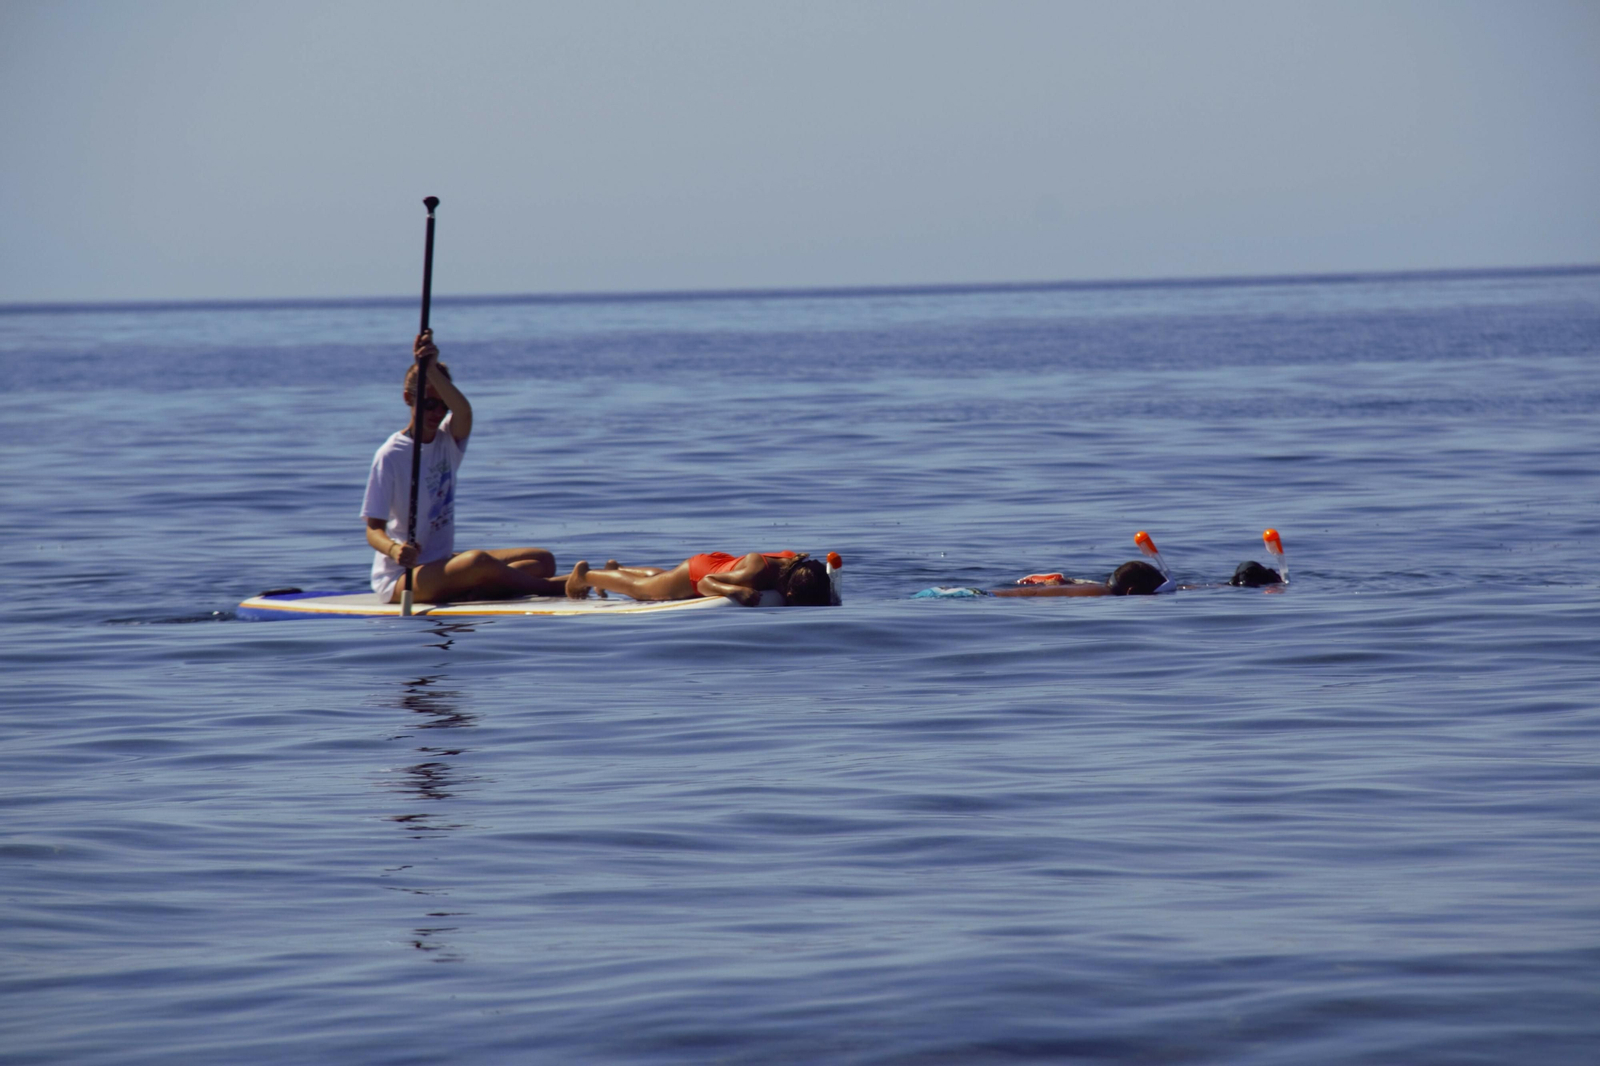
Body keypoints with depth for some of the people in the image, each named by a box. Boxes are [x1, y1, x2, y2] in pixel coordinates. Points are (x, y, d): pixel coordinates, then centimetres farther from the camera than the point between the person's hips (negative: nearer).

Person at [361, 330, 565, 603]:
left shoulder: (449, 441, 6)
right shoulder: (390, 456, -10)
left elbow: (464, 412, -20)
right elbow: (373, 529, -13)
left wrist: (432, 369, -36)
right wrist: (394, 549, -37)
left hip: (442, 565, 7)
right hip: (398, 577, -7)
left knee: (543, 560, -6)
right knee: (477, 561, -36)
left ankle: (471, 594, -26)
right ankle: (555, 587, -22)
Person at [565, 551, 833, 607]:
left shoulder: (796, 562, -33)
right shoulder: (755, 574, -48)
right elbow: (705, 583, -36)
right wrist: (734, 591, -56)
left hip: (720, 562, 6)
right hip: (696, 572, -6)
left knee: (658, 578, 37)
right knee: (638, 589, 22)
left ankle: (616, 570, 63)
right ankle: (584, 575, 46)